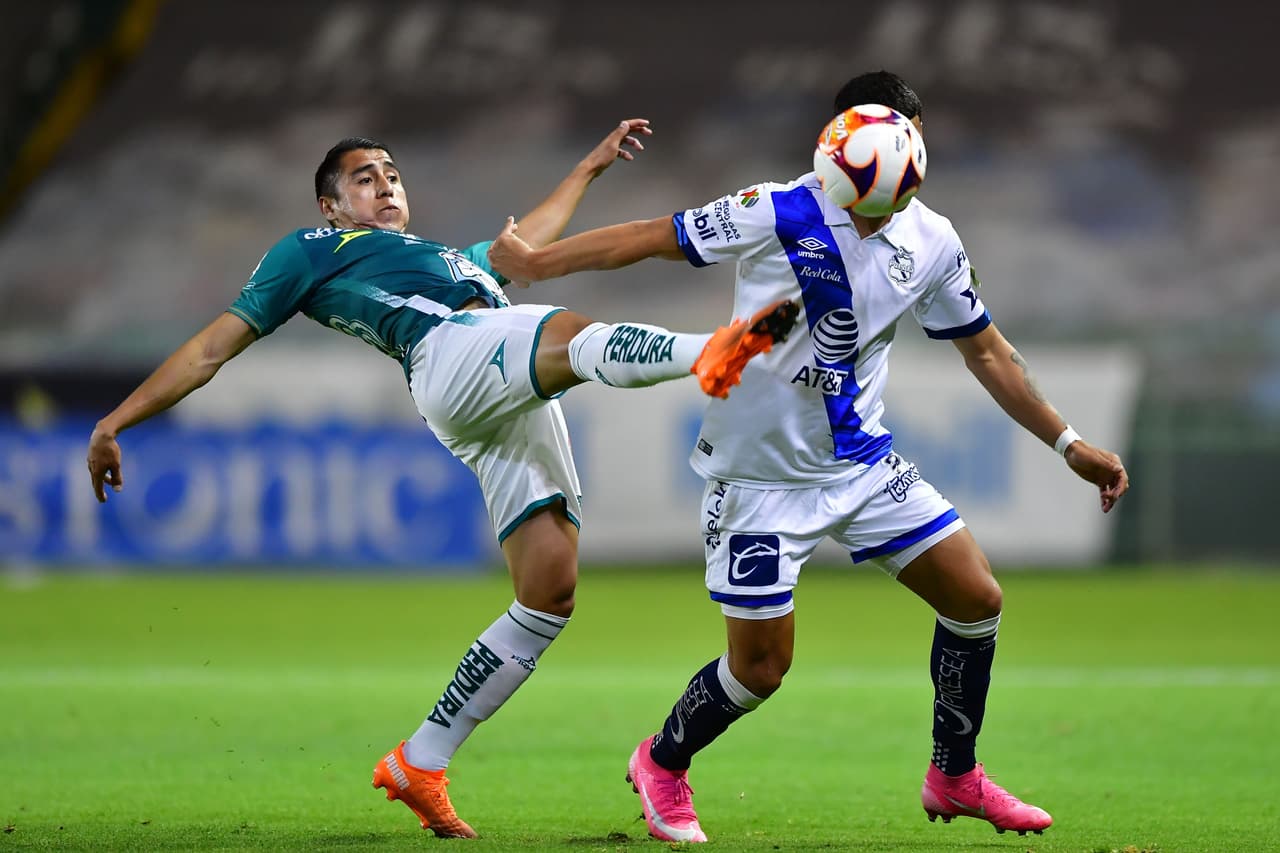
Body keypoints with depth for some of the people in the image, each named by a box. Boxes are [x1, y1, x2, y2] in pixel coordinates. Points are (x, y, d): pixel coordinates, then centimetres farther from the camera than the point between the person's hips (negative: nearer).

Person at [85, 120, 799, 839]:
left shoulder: (439, 255, 43)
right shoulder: (311, 251, 24)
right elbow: (214, 347, 22)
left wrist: (592, 166, 63)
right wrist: (116, 422, 16)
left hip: (520, 403, 7)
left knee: (549, 598, -5)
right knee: (584, 337, -36)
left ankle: (420, 765, 2)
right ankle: (710, 351, -69)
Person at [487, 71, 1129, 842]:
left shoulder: (932, 244, -3)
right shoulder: (778, 215, -20)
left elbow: (985, 350, 10)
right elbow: (647, 239, -11)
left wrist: (1069, 444, 10)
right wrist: (535, 264, -8)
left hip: (862, 462, 5)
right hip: (762, 476, -5)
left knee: (977, 599, -2)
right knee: (762, 666, -4)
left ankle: (955, 777, 18)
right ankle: (662, 765, 26)